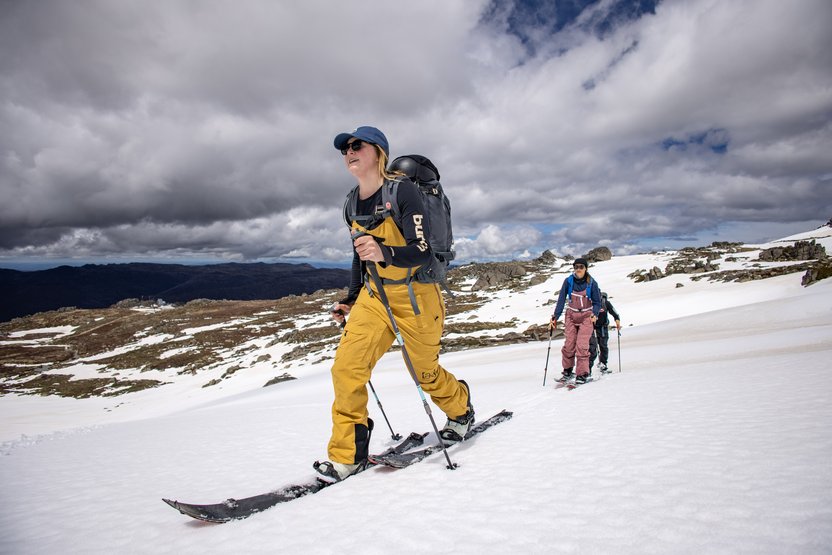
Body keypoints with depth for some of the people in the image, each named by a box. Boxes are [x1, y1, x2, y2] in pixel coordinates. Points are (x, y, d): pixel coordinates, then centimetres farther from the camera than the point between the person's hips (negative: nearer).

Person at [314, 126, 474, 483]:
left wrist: (385, 253, -41)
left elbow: (423, 252, -23)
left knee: (424, 373, 11)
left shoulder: (402, 190, -17)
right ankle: (347, 454, 6)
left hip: (415, 295, -5)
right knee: (346, 366, -9)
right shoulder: (353, 204, 4)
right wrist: (351, 300, 15)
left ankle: (461, 410, 43)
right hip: (374, 296, 6)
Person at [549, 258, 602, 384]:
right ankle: (567, 371, 16)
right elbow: (561, 299, -1)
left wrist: (594, 314, -17)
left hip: (586, 316, -2)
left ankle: (582, 374, -3)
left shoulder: (592, 283, -7)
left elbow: (597, 302, 0)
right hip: (571, 316, 2)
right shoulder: (568, 281, -4)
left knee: (582, 345, -11)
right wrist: (555, 317, -6)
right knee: (569, 345, -2)